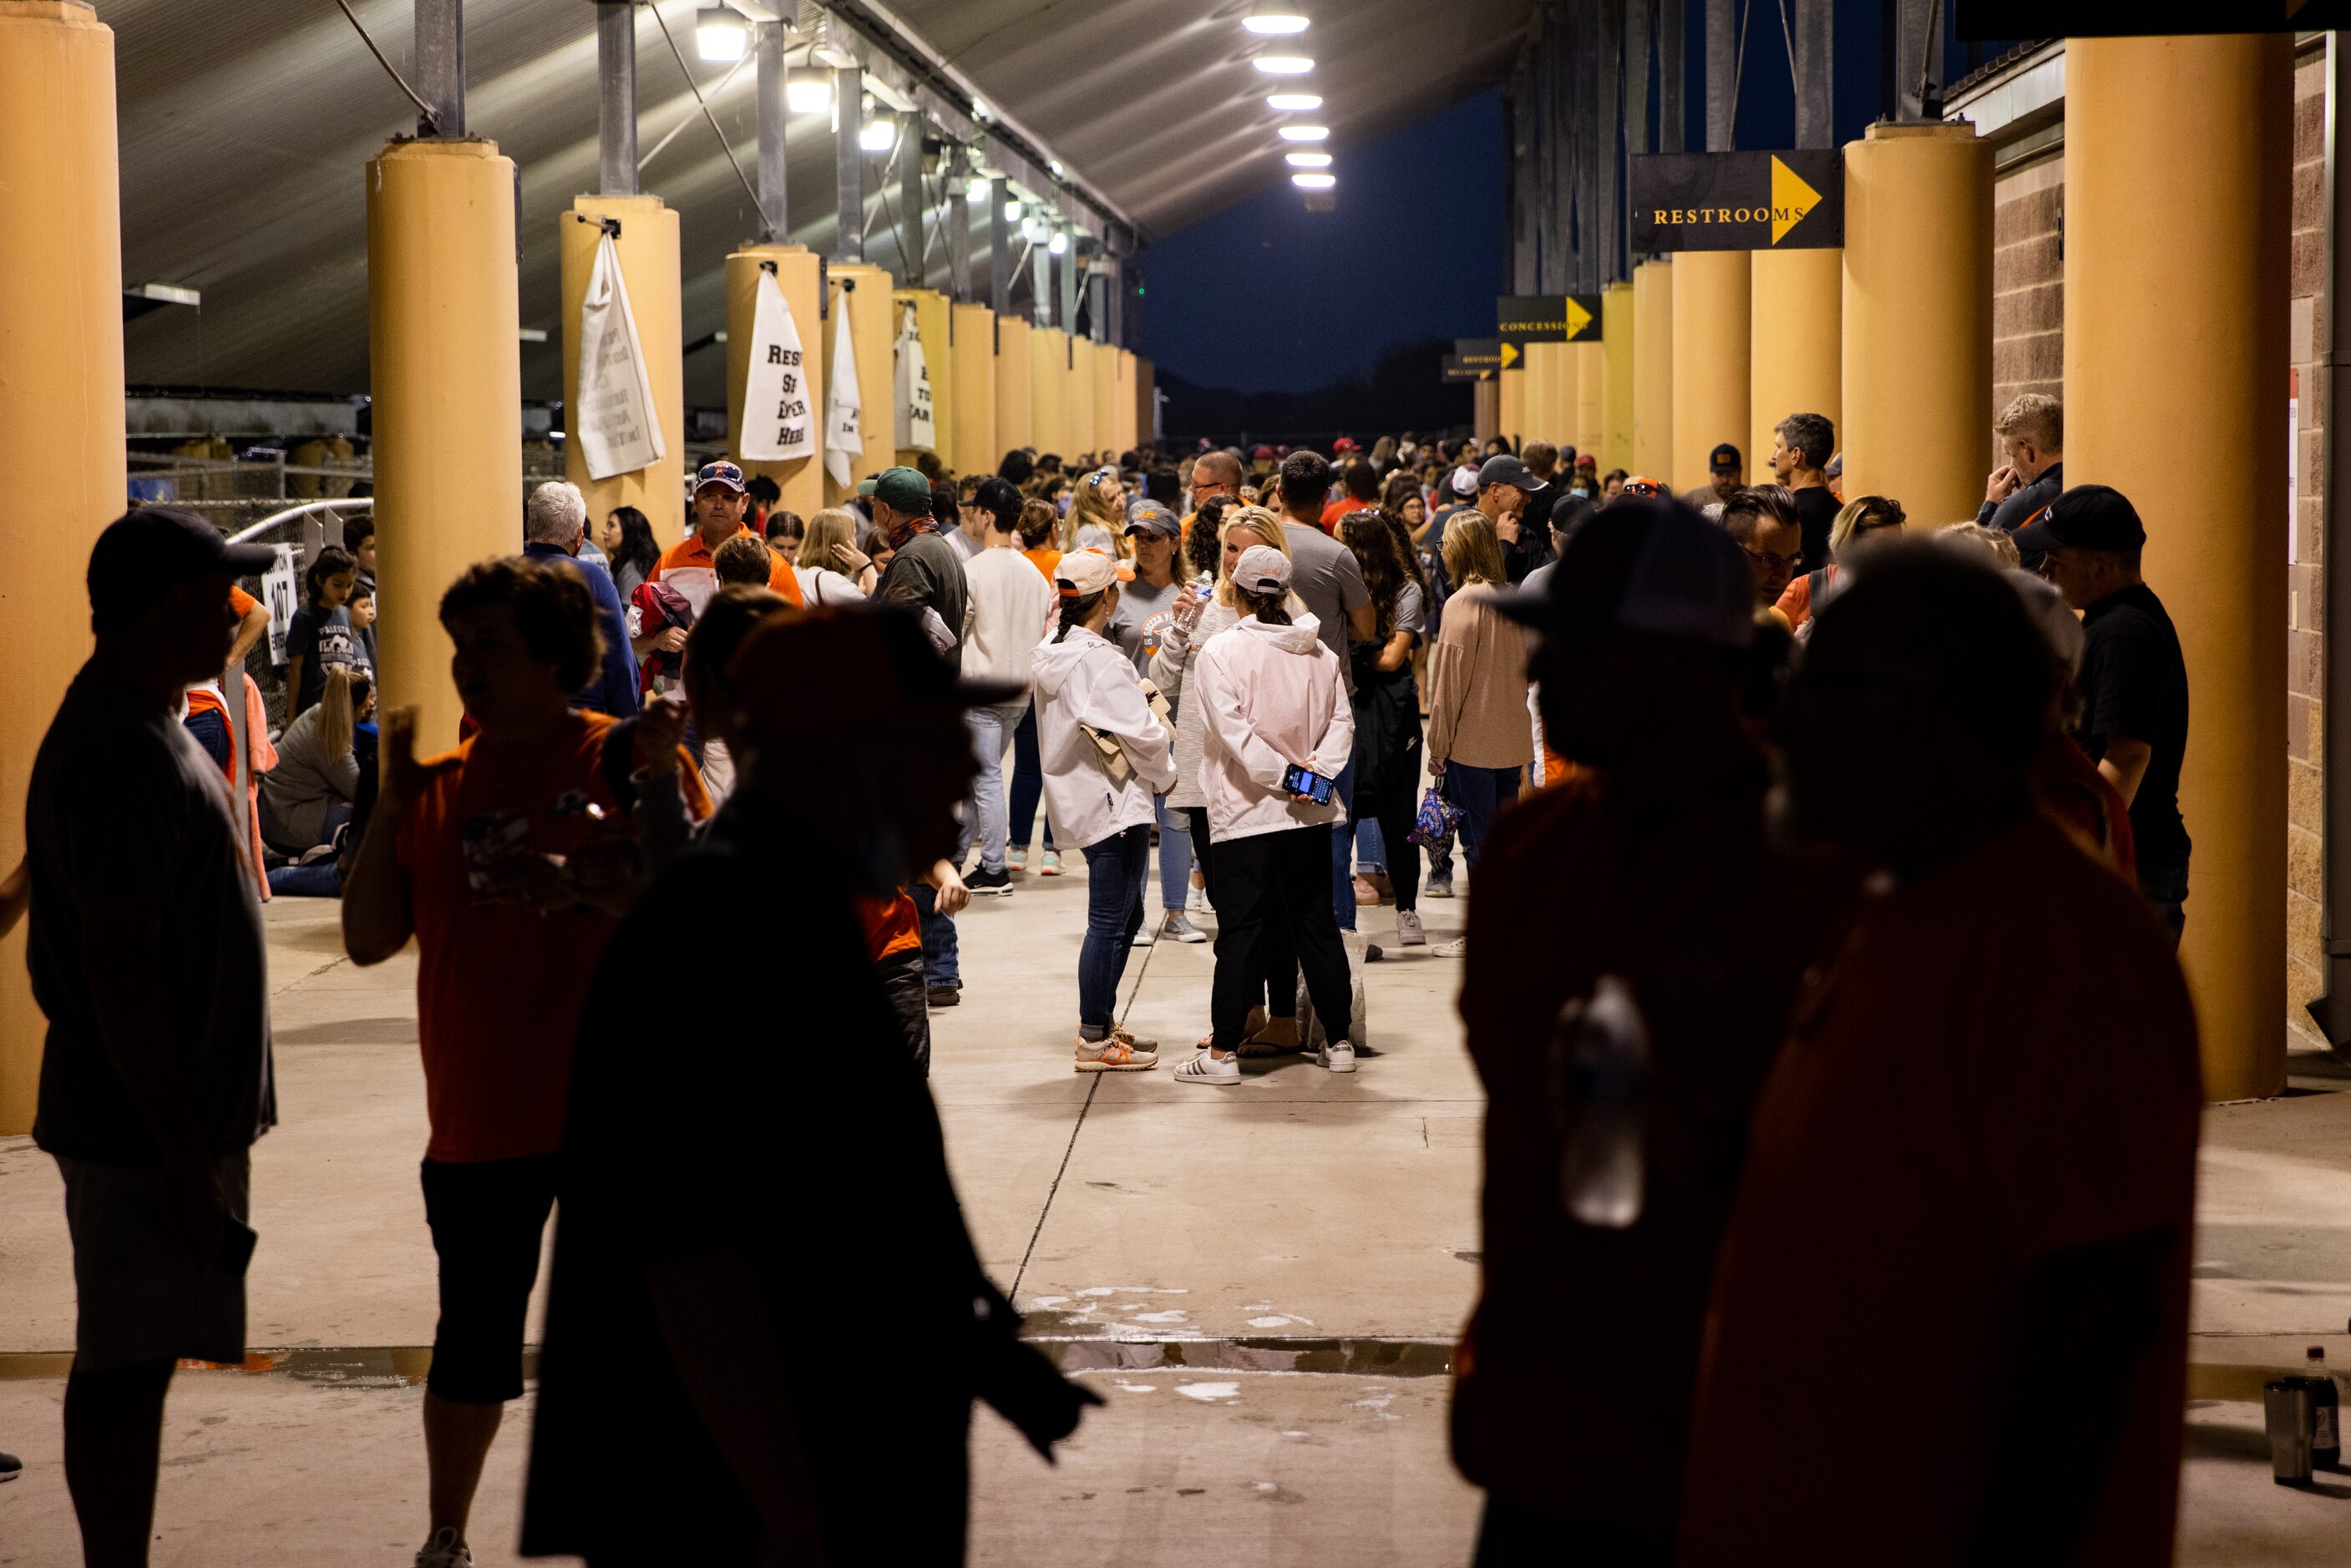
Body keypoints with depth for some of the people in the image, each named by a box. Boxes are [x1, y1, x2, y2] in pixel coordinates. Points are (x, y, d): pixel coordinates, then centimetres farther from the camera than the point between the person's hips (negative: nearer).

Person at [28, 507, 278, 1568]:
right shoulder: (122, 755, -20)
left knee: (133, 1363, 15)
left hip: (175, 1114, 10)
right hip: (146, 1130, -10)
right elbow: (118, 966, -24)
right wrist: (182, 1154, -23)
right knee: (125, 1370, -2)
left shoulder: (141, 725, 13)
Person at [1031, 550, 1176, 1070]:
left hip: (1081, 803, 10)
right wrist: (1165, 775, -1)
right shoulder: (1101, 660, -19)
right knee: (1110, 923, -3)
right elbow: (1140, 732, -18)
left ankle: (1101, 1022, 26)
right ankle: (1094, 1040, 1)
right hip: (1115, 804, -10)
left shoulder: (1052, 656, 9)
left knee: (1125, 915, 19)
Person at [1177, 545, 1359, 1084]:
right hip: (1312, 816, 4)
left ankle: (1223, 1052, 1)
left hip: (1246, 812, -4)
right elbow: (1342, 721, 2)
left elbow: (1234, 733, -17)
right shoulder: (1320, 653, 5)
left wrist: (1282, 775, -10)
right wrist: (1314, 773, -6)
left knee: (1240, 932, -1)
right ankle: (1338, 1041, 19)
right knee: (1316, 925, 13)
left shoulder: (1220, 652, -11)